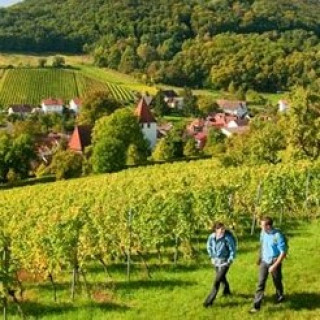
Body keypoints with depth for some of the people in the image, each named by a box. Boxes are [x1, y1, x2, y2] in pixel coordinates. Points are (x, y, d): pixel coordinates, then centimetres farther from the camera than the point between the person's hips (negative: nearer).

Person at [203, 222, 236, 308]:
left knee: (217, 281, -7)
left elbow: (233, 250, -14)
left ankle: (209, 301, 0)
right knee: (222, 278, 25)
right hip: (216, 261, 5)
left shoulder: (228, 238, -24)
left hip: (225, 261, -5)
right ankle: (227, 290, 54)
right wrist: (212, 257, 7)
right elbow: (209, 247, 9)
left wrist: (230, 260, -15)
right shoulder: (212, 237, -12)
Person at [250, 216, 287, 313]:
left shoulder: (278, 236, -26)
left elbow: (283, 252, -21)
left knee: (277, 282, 17)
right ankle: (256, 305, 1)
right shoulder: (263, 232, -8)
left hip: (274, 261, -4)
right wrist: (260, 258, 17)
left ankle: (280, 297, 45)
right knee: (261, 283, 0)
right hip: (264, 261, 4)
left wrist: (274, 266, -23)